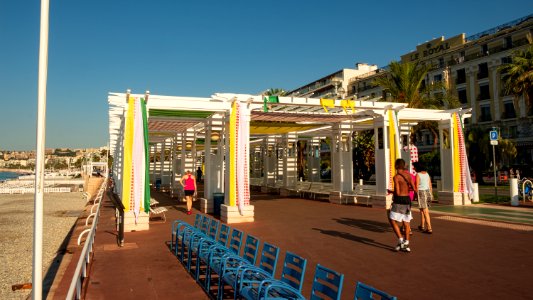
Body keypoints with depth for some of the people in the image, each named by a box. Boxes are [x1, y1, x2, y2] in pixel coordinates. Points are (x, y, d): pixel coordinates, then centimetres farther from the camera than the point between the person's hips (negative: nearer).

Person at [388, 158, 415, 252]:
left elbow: (397, 192, -17)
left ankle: (401, 240, -6)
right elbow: (414, 189, 8)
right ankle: (406, 245, 16)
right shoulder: (408, 175, 6)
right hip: (407, 199, 7)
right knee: (406, 222, 11)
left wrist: (390, 191, 3)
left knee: (392, 220, 2)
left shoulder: (396, 177, -14)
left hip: (399, 200, -7)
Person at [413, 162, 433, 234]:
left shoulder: (418, 175, -11)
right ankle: (422, 226, 30)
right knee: (422, 209, 20)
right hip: (428, 192, 7)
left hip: (421, 193, -7)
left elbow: (416, 186, -13)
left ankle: (429, 228, -5)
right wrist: (431, 194, 20)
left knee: (425, 211, -4)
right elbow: (430, 185, 12)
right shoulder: (427, 174, 9)